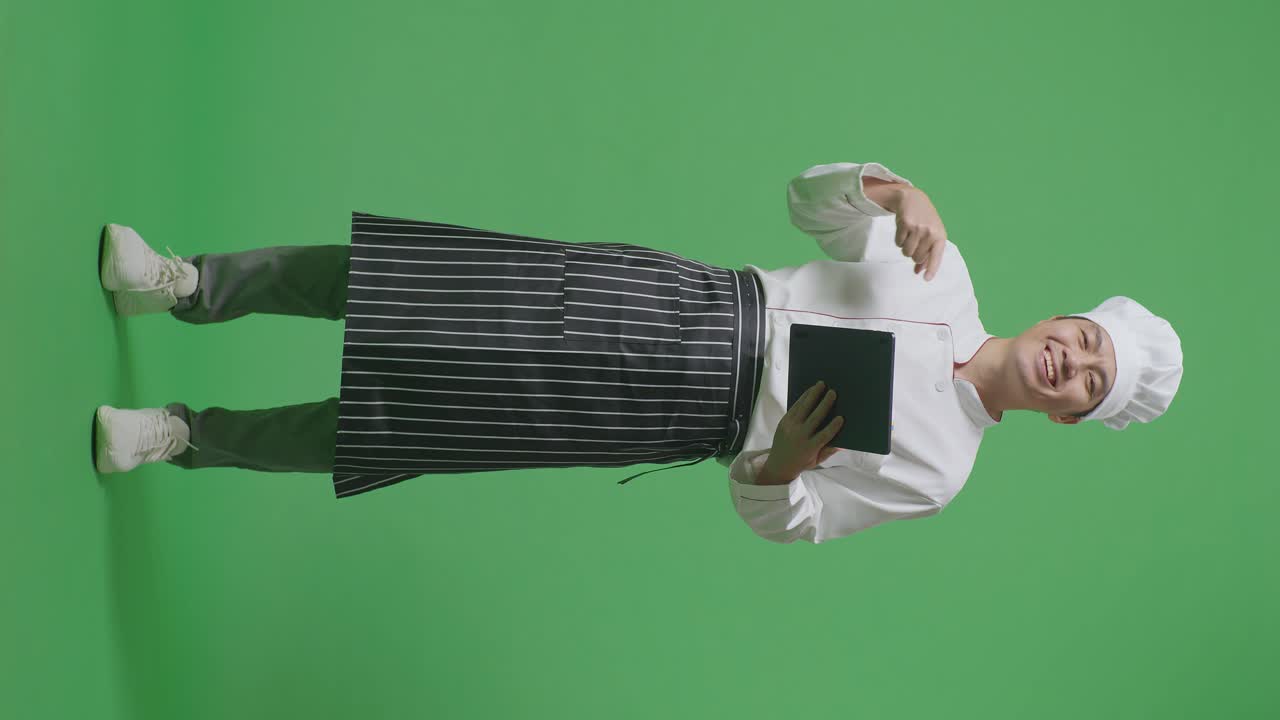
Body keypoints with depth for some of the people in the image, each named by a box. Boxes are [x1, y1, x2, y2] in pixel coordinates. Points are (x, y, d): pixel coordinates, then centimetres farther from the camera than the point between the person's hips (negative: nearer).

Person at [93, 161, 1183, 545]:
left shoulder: (936, 470, -3)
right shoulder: (948, 277, 5)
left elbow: (780, 520, 0)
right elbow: (807, 195, 6)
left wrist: (784, 464, -23)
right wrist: (896, 190, -14)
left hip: (665, 410, -3)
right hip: (687, 298, 3)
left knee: (397, 423, -8)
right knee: (371, 281, -7)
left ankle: (187, 435, 13)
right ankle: (191, 284, 13)